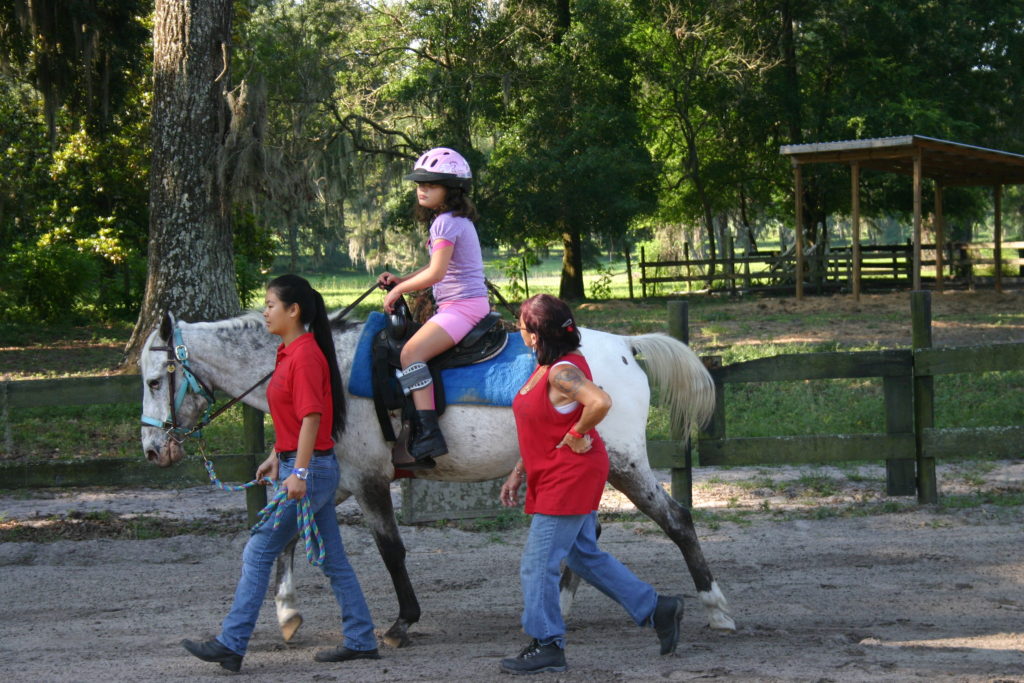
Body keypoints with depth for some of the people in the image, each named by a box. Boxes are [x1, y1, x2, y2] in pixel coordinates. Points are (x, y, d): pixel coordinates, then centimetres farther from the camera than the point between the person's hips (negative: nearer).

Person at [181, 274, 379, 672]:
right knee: (332, 559, 12)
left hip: (310, 468, -10)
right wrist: (275, 458, 21)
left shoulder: (305, 356, -17)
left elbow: (311, 418, -22)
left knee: (258, 553, -7)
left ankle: (231, 645, -5)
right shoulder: (289, 353, 14)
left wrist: (298, 473, -24)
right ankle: (361, 641, 17)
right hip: (308, 467, 10)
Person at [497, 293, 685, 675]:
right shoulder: (545, 367, 10)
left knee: (538, 564, -4)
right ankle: (657, 610, 24)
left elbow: (601, 402, -39)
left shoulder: (562, 372, -22)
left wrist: (576, 435, -24)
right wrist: (518, 473, 18)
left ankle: (547, 647, 6)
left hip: (570, 478, -10)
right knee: (585, 556, 18)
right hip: (557, 479, 10)